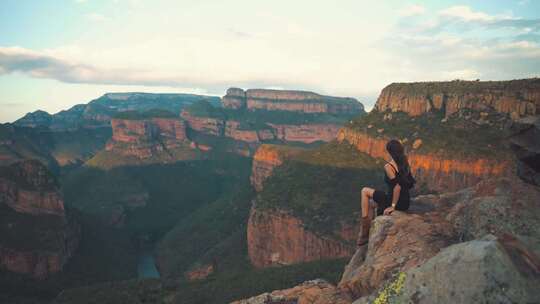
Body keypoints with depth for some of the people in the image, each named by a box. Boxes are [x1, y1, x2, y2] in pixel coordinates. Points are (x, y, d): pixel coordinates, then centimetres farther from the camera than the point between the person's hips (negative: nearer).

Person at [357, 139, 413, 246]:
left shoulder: (388, 166, -19)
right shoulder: (405, 163, 5)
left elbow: (397, 186, -27)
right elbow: (410, 184, 12)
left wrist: (393, 206, -19)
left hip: (397, 202, -8)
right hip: (406, 203, 8)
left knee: (365, 191, 9)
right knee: (371, 204, 27)